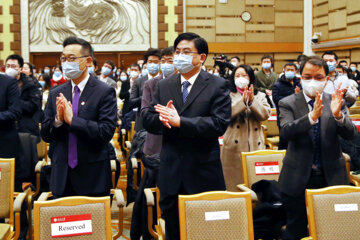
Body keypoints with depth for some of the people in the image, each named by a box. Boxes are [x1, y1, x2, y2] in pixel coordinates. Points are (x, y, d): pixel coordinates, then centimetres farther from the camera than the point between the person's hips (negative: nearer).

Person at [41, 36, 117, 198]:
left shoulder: (105, 92, -6)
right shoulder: (56, 94, 8)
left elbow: (107, 132, -16)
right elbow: (45, 135, 7)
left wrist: (72, 119, -21)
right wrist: (58, 120, -14)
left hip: (92, 178, -4)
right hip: (62, 178, 4)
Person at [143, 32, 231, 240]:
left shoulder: (217, 86, -3)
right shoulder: (164, 86, 11)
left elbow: (220, 124, -16)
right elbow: (148, 120, 6)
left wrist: (180, 121, -22)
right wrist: (162, 119, -18)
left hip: (204, 173, -4)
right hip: (171, 174, 4)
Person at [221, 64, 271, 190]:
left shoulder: (260, 96, 16)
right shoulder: (228, 96, 8)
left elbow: (265, 114, -1)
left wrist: (252, 101, -13)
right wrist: (242, 102, -17)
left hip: (255, 146, 2)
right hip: (234, 147, -2)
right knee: (235, 183, -1)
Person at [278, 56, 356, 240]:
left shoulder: (336, 102, 4)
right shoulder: (287, 103, -2)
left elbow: (350, 134, -7)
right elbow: (285, 132, -19)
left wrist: (337, 115, -27)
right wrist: (312, 116, -34)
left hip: (331, 177, 2)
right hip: (298, 178, -1)